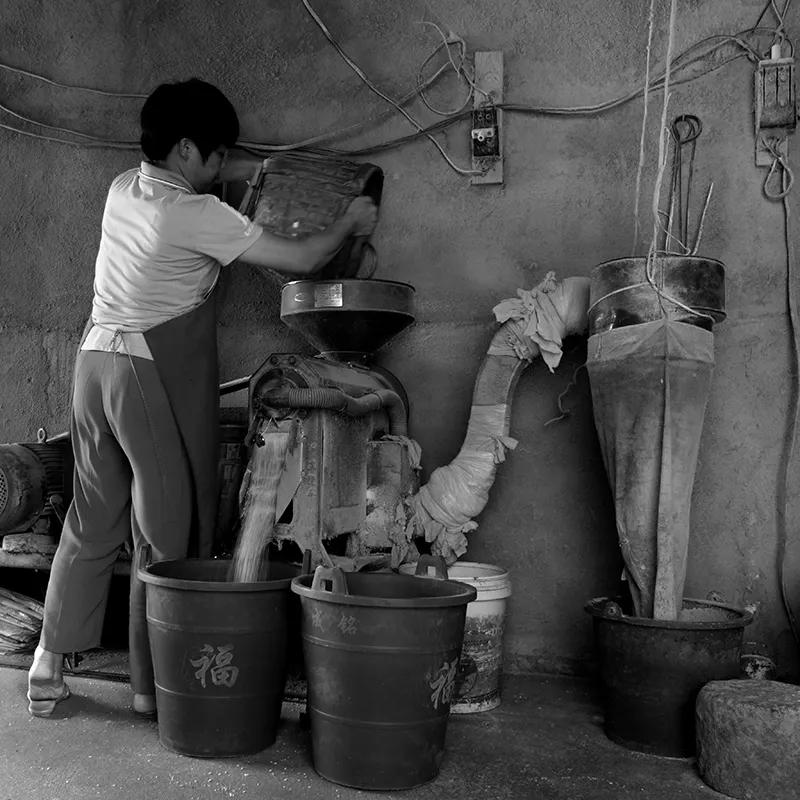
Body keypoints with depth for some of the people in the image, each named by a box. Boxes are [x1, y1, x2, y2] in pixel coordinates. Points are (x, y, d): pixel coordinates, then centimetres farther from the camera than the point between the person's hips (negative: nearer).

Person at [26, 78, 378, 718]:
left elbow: (200, 175, 29)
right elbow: (302, 260, -11)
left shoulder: (123, 187, 8)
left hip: (97, 359, 8)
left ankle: (49, 666, 25)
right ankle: (154, 687, 14)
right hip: (158, 377, -8)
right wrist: (349, 224, 6)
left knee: (92, 521, 16)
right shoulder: (196, 214, -14)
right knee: (165, 532, 3)